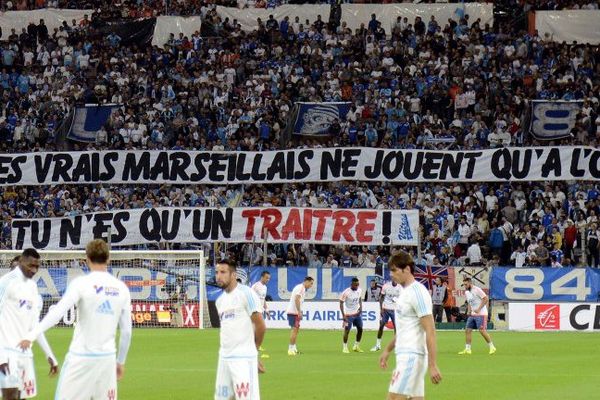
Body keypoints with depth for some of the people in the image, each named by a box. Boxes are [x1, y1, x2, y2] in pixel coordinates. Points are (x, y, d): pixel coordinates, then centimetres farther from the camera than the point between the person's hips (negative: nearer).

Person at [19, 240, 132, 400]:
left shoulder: (81, 283, -7)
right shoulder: (121, 288, 6)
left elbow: (58, 312, -20)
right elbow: (126, 331, 10)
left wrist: (32, 335, -25)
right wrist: (121, 362, 22)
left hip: (81, 357, -4)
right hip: (108, 357, 4)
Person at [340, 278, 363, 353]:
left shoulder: (359, 290, -1)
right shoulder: (346, 292, -19)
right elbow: (341, 303, -14)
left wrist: (360, 307, -1)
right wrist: (343, 315, -19)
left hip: (357, 313, 6)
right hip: (349, 315, -6)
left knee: (360, 329, 7)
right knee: (347, 330, -6)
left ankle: (356, 346, 21)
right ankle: (345, 347, 6)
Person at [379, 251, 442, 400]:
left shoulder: (417, 292, -14)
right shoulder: (405, 292, 15)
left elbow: (430, 331, -18)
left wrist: (433, 365, -22)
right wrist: (388, 350, 31)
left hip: (412, 356, -10)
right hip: (405, 355, 10)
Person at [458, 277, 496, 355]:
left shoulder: (477, 290, -12)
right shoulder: (466, 292, 14)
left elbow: (486, 299, -16)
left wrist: (478, 309, -20)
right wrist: (469, 311, 8)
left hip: (481, 314, -8)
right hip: (472, 315, 8)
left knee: (482, 330, -14)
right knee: (467, 330, 1)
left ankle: (492, 347, -3)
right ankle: (467, 349, 6)